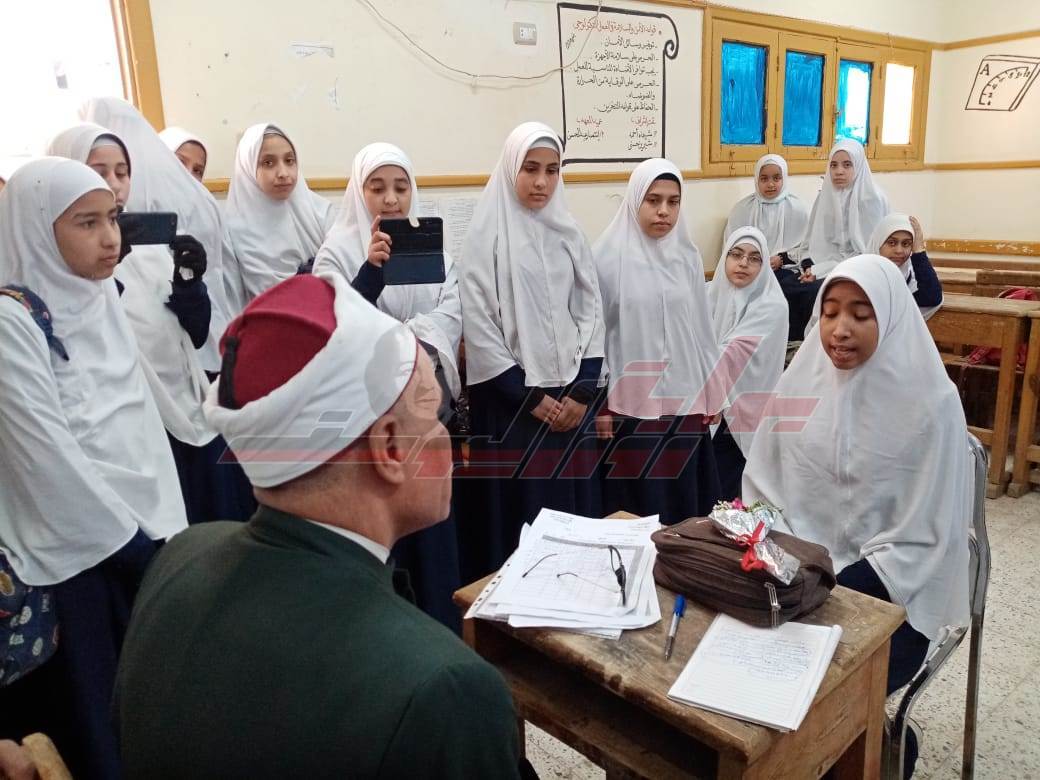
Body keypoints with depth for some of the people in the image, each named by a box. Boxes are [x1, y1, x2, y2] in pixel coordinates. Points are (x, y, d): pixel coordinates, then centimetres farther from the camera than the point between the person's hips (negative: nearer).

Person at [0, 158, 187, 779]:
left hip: (142, 534, 6)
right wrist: (134, 543, -10)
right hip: (78, 559, -6)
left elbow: (143, 418, 7)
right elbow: (50, 456, -16)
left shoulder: (102, 297, 7)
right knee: (100, 726, 9)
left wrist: (166, 529, 2)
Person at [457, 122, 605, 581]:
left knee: (573, 506, 10)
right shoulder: (487, 235, -5)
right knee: (516, 512, 3)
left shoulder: (568, 234, 9)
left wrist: (583, 391, -3)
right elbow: (478, 325, -10)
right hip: (511, 400, -4)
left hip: (571, 398, 4)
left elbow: (592, 312, 7)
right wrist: (530, 396, -11)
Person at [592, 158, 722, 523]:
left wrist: (711, 394, 12)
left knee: (684, 502, 11)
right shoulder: (607, 256, -7)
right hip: (630, 406, -4)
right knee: (637, 506, 5)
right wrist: (598, 404, -7)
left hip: (684, 403, 4)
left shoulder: (688, 257, 5)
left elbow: (701, 329, 11)